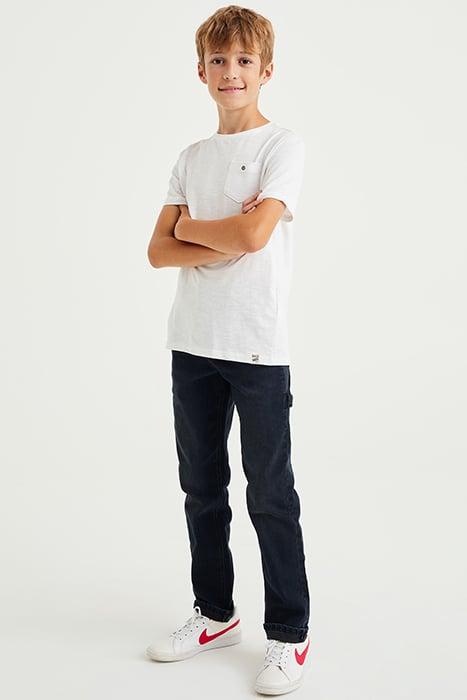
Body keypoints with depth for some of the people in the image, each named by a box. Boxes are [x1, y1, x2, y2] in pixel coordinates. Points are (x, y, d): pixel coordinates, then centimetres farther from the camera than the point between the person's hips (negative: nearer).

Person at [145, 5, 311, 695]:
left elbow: (255, 232, -18)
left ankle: (289, 633, 16)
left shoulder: (283, 145, -3)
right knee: (201, 487, 14)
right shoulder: (191, 158, 13)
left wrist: (189, 226, -1)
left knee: (270, 495, 1)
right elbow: (158, 250, 4)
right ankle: (215, 613, 30)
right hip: (192, 344, 6)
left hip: (258, 347, -5)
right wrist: (224, 244, -11)